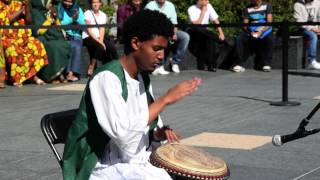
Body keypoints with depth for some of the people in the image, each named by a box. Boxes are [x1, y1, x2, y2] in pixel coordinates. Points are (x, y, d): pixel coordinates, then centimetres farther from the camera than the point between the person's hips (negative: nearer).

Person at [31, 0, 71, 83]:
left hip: (54, 38, 6)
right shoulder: (35, 12, -2)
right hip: (43, 40, -6)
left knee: (66, 46, -22)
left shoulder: (49, 12, 18)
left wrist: (56, 18, 3)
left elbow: (60, 29, 20)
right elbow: (39, 31, -14)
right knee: (54, 47, -35)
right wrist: (50, 18, -12)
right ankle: (52, 76, -29)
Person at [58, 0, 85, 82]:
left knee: (77, 47, -31)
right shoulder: (59, 8, 4)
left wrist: (77, 18, -17)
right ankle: (69, 73, -35)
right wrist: (71, 19, -16)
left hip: (76, 36, 2)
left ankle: (72, 73, -37)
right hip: (63, 36, -2)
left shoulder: (78, 10, 10)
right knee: (69, 47, -33)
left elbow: (83, 24, 2)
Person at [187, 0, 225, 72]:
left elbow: (215, 21, 2)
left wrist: (221, 33, -12)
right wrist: (203, 12, -19)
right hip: (193, 33, -4)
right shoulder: (191, 9, -12)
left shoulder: (209, 6, 1)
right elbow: (196, 25, -23)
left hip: (204, 33, 4)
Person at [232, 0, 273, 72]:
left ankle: (266, 64, -23)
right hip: (251, 32, 2)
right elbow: (245, 25, 2)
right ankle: (239, 64, -21)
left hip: (264, 32, -2)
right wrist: (251, 32, -19)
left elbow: (269, 23, -6)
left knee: (269, 39, -35)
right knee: (239, 39, -24)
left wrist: (261, 32, -21)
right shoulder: (247, 9, 8)